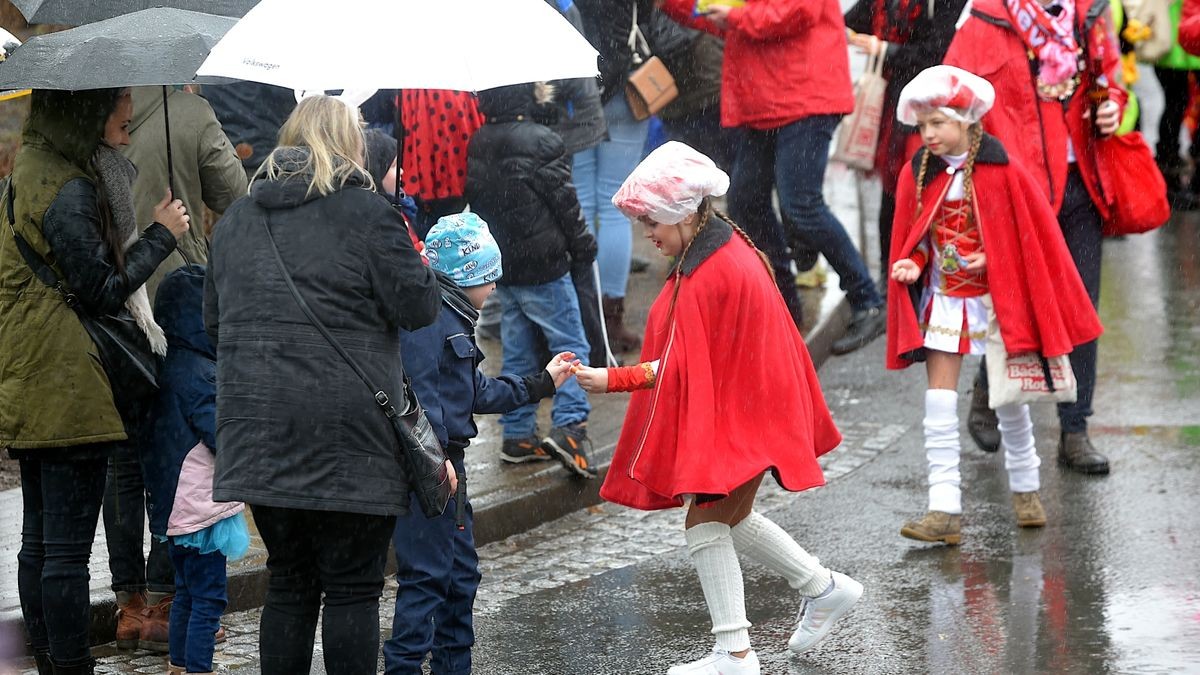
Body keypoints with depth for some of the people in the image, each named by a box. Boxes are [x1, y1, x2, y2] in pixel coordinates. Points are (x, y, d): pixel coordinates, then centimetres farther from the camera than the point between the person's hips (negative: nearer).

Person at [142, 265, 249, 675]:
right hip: (201, 508, -10)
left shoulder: (171, 365, 10)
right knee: (208, 598, -5)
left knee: (187, 591, 20)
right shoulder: (196, 372, -20)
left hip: (177, 505, 10)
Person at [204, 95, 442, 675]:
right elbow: (418, 307, -7)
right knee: (352, 588, 1)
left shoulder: (235, 220, 12)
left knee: (289, 583, 13)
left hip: (260, 434, 5)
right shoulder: (366, 212, -6)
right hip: (345, 440, -5)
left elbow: (214, 321, 17)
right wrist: (420, 266, 12)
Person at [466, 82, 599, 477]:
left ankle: (517, 434, 15)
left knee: (516, 351, 14)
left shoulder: (478, 145, 5)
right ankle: (569, 425, -13)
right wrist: (584, 249, 1)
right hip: (543, 266, -7)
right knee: (570, 345, 0)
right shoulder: (540, 142, -17)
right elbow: (564, 203, -12)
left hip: (502, 267, 7)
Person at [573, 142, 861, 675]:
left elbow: (683, 368, -24)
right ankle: (825, 589, 29)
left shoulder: (712, 276, -25)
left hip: (735, 420, -10)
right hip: (738, 409, 10)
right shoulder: (727, 250, 6)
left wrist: (612, 380, -25)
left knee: (707, 523, -3)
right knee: (728, 517, 20)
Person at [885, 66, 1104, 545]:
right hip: (943, 301, 2)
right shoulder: (918, 175, -3)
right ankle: (945, 509, -9)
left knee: (1009, 396, 11)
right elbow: (915, 239, 7)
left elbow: (1034, 237, -6)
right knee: (939, 400, -7)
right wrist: (912, 265, -12)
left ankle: (1025, 488, 32)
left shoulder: (1002, 171, -12)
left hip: (997, 298, -2)